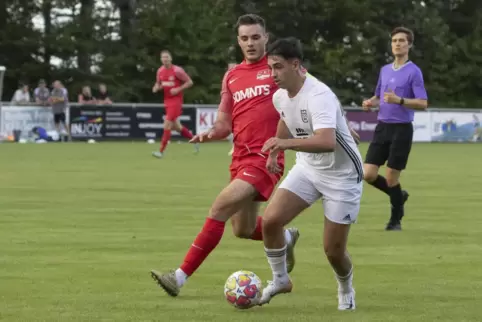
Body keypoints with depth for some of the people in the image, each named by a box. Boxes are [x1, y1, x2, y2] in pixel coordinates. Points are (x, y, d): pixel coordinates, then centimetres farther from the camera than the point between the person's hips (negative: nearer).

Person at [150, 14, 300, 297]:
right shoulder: (232, 77, 14)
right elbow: (225, 124, 14)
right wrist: (211, 133, -7)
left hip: (264, 158, -7)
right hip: (241, 157, 7)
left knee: (220, 208, -19)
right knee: (243, 230, 16)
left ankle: (181, 277, -18)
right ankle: (286, 238, 48)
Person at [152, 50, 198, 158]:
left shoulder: (177, 70, -14)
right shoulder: (160, 71, 5)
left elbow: (190, 82, -9)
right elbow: (158, 83, 20)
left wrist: (178, 89, -19)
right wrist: (156, 88, -3)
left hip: (176, 101, -7)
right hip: (167, 101, 7)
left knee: (167, 125, -13)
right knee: (176, 126, 14)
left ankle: (161, 151, -11)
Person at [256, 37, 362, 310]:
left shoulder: (319, 96, -30)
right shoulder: (280, 96, -4)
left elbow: (326, 142, -46)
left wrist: (285, 143, -54)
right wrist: (274, 153, 21)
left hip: (341, 175, -6)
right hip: (308, 168, 6)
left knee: (333, 250, -2)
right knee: (271, 220, -13)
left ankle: (346, 290, 31)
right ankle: (280, 279, 10)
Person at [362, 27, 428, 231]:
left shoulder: (413, 72, -7)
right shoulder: (385, 70, 13)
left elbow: (423, 104, -13)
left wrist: (399, 100, -27)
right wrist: (371, 103, 4)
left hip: (401, 129, -6)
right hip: (382, 127, 6)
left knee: (391, 178, -4)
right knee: (368, 175, -2)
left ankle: (396, 220, 16)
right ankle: (398, 195, 24)